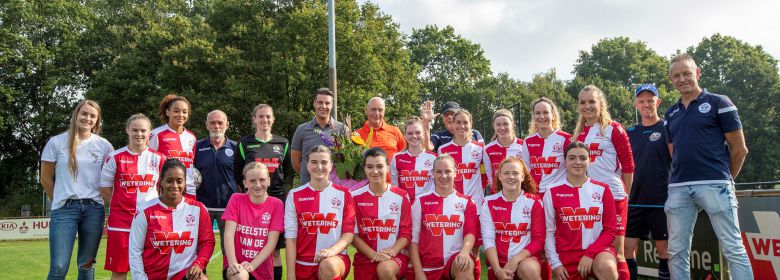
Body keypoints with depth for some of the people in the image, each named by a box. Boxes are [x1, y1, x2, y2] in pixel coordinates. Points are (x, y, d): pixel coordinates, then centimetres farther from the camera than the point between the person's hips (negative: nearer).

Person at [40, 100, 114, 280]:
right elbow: (46, 179, 8)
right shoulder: (57, 142, 1)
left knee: (87, 264, 10)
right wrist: (60, 202, 13)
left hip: (94, 209, 2)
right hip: (64, 209, -2)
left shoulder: (104, 145, 5)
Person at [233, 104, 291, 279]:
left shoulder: (283, 143, 10)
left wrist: (284, 188, 5)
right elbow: (236, 172, 8)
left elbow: (289, 171, 16)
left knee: (275, 250, 3)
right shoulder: (244, 143, 6)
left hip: (278, 199, 1)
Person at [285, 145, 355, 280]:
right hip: (303, 263, 2)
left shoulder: (344, 194, 1)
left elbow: (349, 232, -1)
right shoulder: (294, 195, 3)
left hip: (335, 258, -1)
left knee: (329, 266, -32)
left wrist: (333, 250, -21)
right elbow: (290, 236, 0)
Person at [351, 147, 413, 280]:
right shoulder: (356, 197, 0)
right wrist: (374, 255, -14)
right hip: (366, 257, 1)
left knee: (385, 269, -31)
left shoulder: (401, 196, 0)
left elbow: (406, 233, 0)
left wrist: (391, 251, -18)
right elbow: (353, 234, -1)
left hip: (396, 255, -1)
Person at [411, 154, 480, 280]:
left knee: (466, 265, -30)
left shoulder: (466, 202, 9)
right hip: (429, 266, 1)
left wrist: (464, 252, -25)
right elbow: (413, 238, 6)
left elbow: (471, 232, -3)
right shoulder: (421, 202, 9)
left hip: (455, 260, -1)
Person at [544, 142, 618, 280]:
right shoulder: (552, 193, 1)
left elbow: (610, 230, 2)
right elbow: (548, 232, 2)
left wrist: (590, 253, -10)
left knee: (607, 268, -31)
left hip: (598, 250, 0)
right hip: (568, 255, 1)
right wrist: (555, 263, -5)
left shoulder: (602, 190, 3)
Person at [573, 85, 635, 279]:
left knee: (616, 253, -2)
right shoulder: (579, 133, 12)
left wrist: (625, 195, -1)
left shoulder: (614, 129, -2)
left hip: (613, 196, -5)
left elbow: (628, 165, -2)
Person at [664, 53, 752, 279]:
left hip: (714, 186, -5)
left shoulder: (719, 103, 2)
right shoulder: (670, 114, 17)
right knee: (677, 252, 5)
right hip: (678, 189, 5)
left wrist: (725, 179, 10)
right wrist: (682, 177, 13)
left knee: (733, 248, -3)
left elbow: (739, 149, 3)